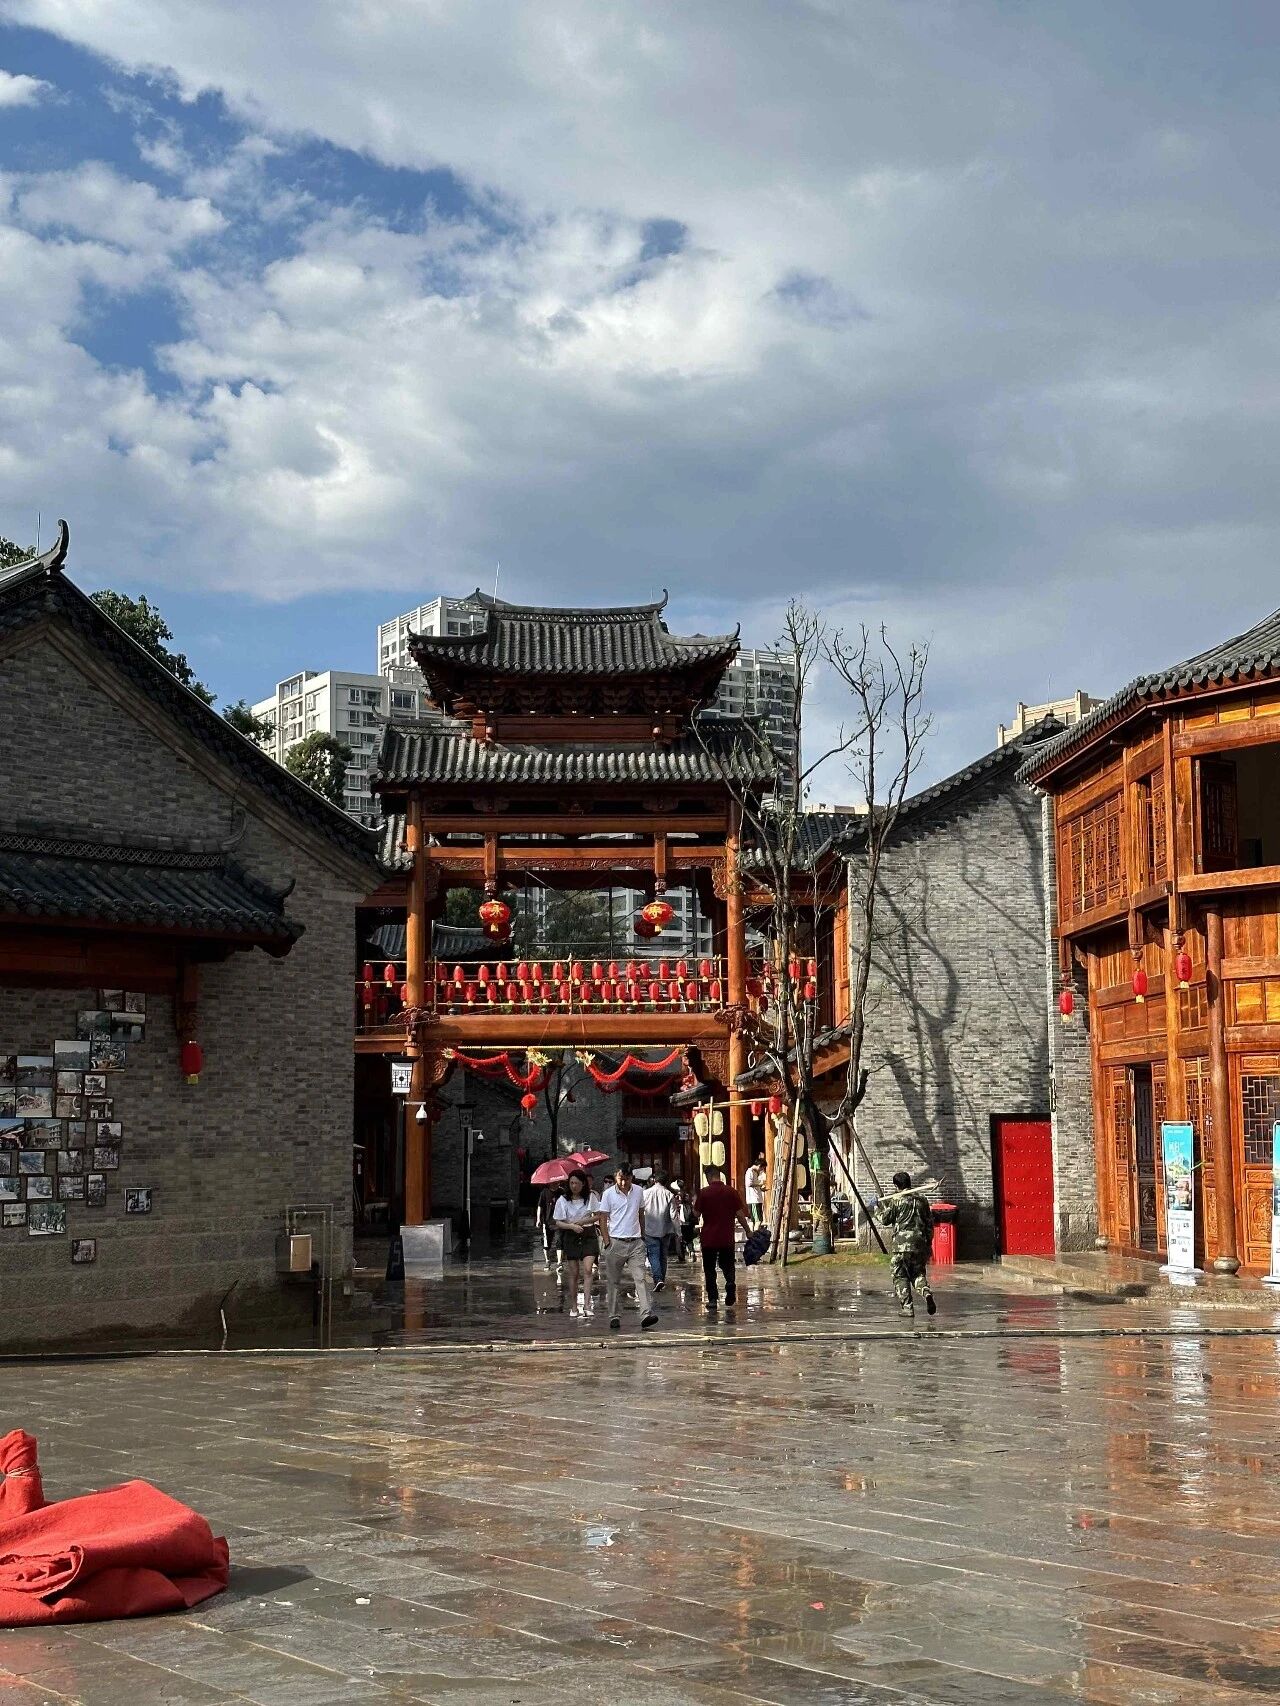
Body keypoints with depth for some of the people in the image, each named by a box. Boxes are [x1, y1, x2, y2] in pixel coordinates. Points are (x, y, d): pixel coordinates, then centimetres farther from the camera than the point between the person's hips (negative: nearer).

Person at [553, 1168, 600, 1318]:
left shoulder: (591, 1197, -1)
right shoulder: (562, 1200, -4)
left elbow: (599, 1215, 4)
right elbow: (558, 1222, -3)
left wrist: (583, 1221, -11)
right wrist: (572, 1226, -21)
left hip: (588, 1235, 0)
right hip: (571, 1237, 0)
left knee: (587, 1270, -14)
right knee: (573, 1273, 4)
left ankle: (587, 1305, -18)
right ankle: (573, 1307, 15)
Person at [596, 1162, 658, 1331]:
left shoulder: (638, 1191, 6)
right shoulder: (609, 1193, -3)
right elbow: (603, 1218, -2)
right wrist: (607, 1241, -9)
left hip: (635, 1243, 2)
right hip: (616, 1243, -2)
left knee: (641, 1278, -11)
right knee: (612, 1281, 5)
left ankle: (646, 1314, -18)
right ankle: (614, 1317, 13)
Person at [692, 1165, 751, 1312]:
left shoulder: (704, 1193, -7)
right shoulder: (731, 1192, -2)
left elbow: (696, 1215, -3)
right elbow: (740, 1214, -2)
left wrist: (694, 1203, 16)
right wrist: (748, 1231, 8)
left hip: (709, 1238, -2)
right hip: (727, 1238, 2)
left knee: (709, 1270, 10)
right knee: (728, 1266, 16)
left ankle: (712, 1299, 6)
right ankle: (731, 1284, -11)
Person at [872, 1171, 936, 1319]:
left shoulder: (896, 1200, -4)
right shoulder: (922, 1198, 11)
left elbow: (885, 1219, 3)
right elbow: (929, 1222, 14)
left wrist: (876, 1208, 20)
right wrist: (929, 1243, 21)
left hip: (902, 1243, -5)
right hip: (920, 1243, 5)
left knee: (900, 1276, 5)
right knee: (918, 1272, 17)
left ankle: (908, 1307, -1)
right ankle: (926, 1293, -12)